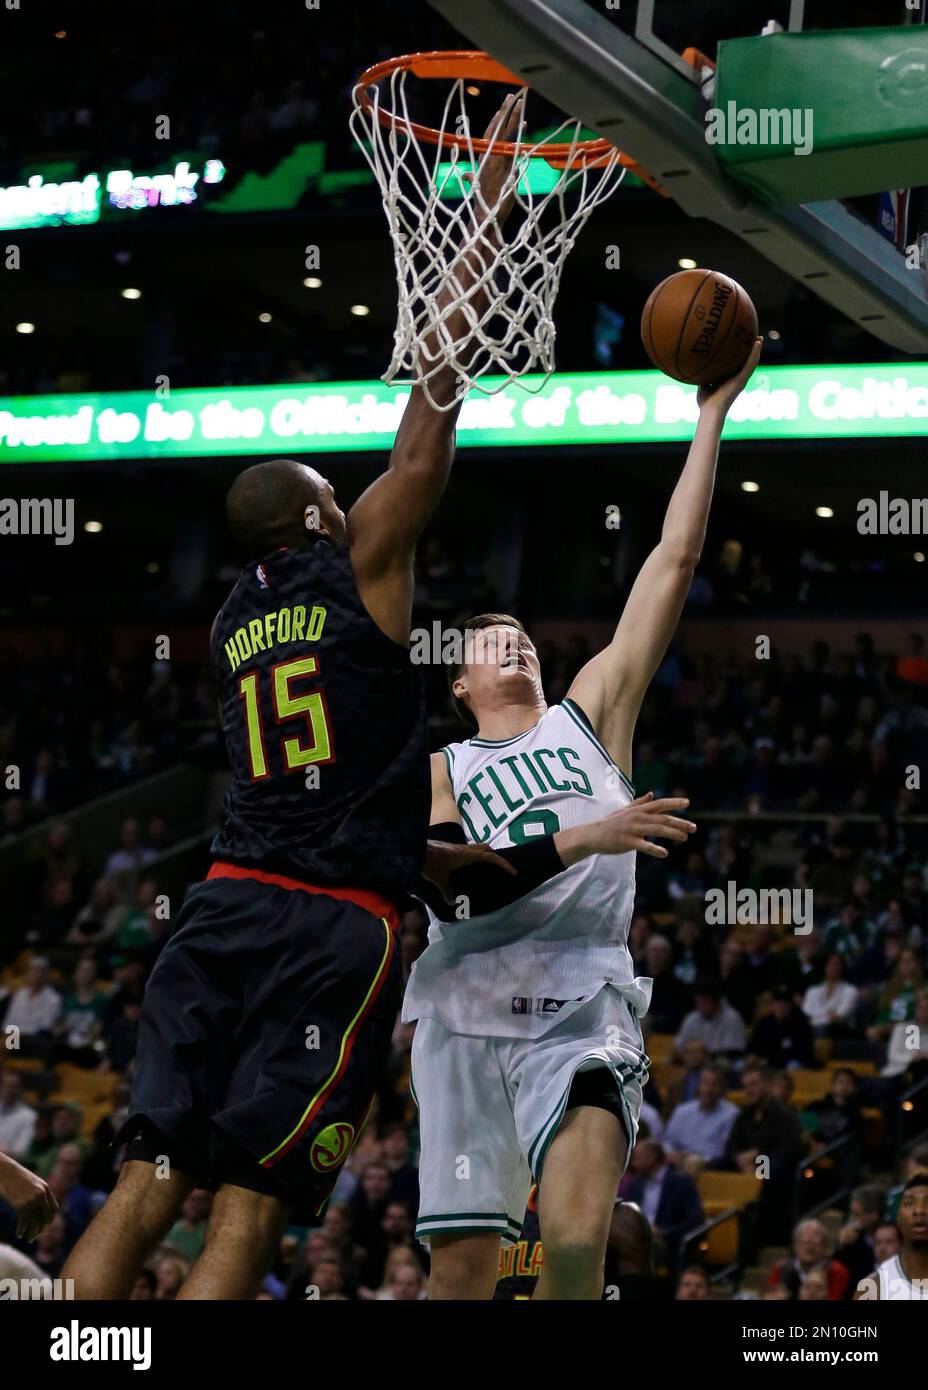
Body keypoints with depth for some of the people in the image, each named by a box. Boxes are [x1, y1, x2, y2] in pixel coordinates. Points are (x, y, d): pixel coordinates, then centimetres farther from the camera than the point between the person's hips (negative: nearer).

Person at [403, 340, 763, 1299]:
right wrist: (581, 840, -17)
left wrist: (712, 413, 10)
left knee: (577, 1245, -21)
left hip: (582, 1010, -1)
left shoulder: (590, 715, 19)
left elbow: (674, 561, 13)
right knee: (462, 1270, -2)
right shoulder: (438, 772, 16)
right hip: (467, 1011, 1)